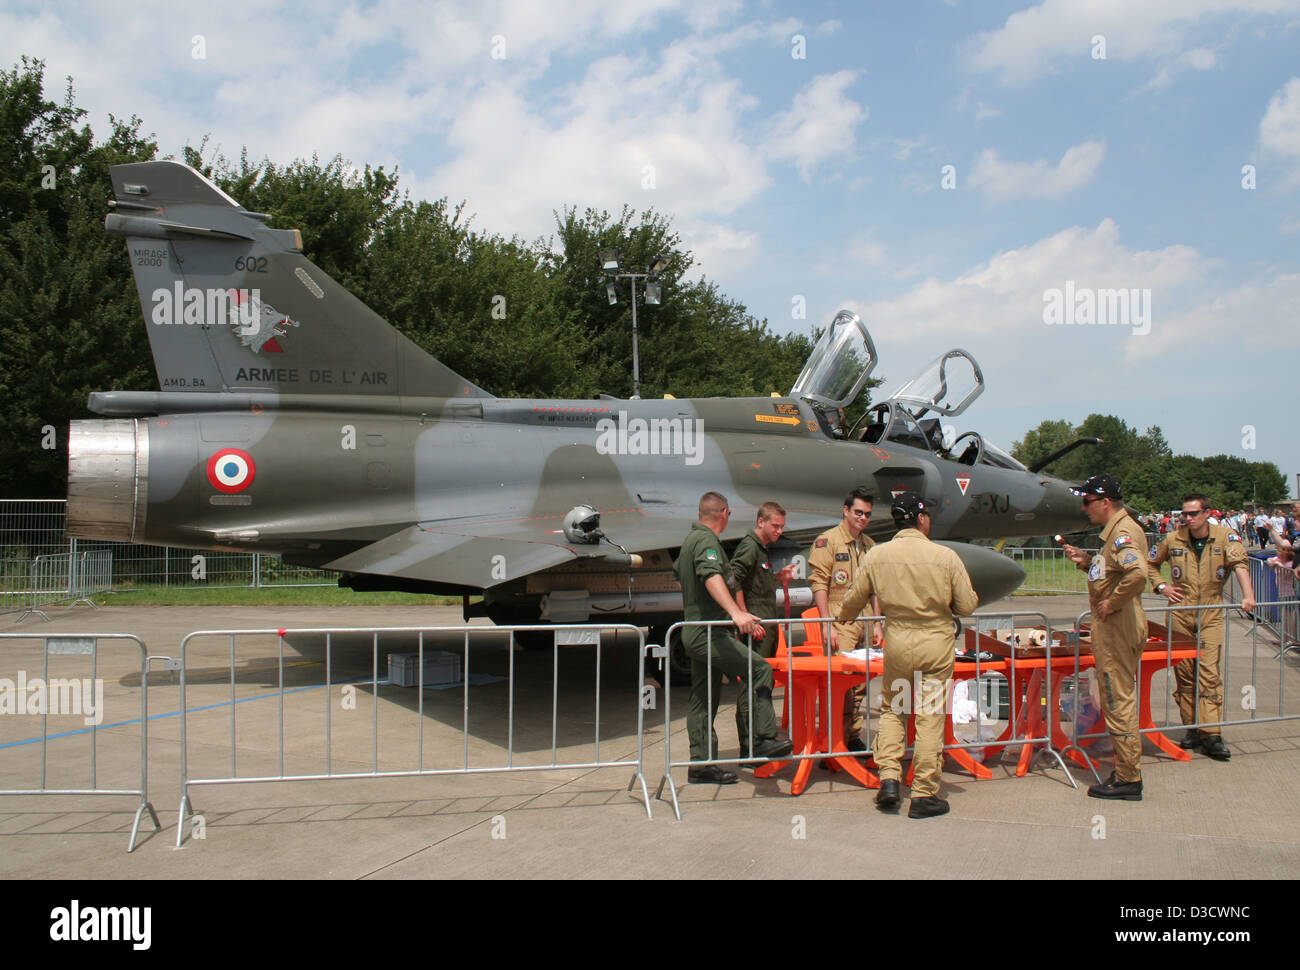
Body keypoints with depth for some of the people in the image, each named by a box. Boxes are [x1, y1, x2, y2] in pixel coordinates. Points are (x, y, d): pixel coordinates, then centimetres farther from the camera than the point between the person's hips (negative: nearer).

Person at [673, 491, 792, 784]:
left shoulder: (690, 538, 16)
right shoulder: (707, 541, -14)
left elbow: (678, 572, 34)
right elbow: (712, 577, -33)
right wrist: (736, 613, -47)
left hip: (694, 631, 10)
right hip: (708, 632, -10)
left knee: (702, 699, 11)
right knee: (760, 670, -15)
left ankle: (701, 763, 14)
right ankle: (760, 739, -17)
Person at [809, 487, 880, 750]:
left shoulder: (869, 545, 17)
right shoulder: (827, 540, -4)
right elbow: (818, 584, -9)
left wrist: (876, 625, 15)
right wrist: (828, 624, -14)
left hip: (864, 623, 6)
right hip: (841, 621, -6)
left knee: (861, 682, 7)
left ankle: (854, 735, 16)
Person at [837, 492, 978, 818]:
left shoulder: (875, 556, -3)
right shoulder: (945, 557, -9)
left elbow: (854, 599, 9)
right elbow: (967, 606, -3)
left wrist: (842, 618, 30)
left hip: (896, 644, 2)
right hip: (936, 644, -2)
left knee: (891, 711, 19)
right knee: (930, 718, 4)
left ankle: (888, 779, 11)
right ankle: (924, 795, 9)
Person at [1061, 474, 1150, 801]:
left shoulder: (1123, 532, -18)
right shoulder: (1116, 530, 15)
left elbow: (1137, 574, -35)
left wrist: (1111, 603, -24)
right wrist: (1087, 561, 10)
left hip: (1118, 628, -11)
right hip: (1114, 627, 11)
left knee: (1118, 701, -4)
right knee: (1117, 699, 17)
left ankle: (1128, 779, 4)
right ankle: (1126, 771, 26)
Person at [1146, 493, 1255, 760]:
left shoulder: (1225, 536, -3)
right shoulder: (1174, 540, 4)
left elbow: (1239, 563, -18)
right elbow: (1150, 563, 19)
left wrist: (1247, 595, -34)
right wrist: (1161, 586, 3)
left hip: (1211, 615, -2)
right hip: (1179, 615, 2)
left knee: (1209, 673, -7)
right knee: (1184, 673, 5)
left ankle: (1211, 734, -6)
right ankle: (1192, 728, 15)